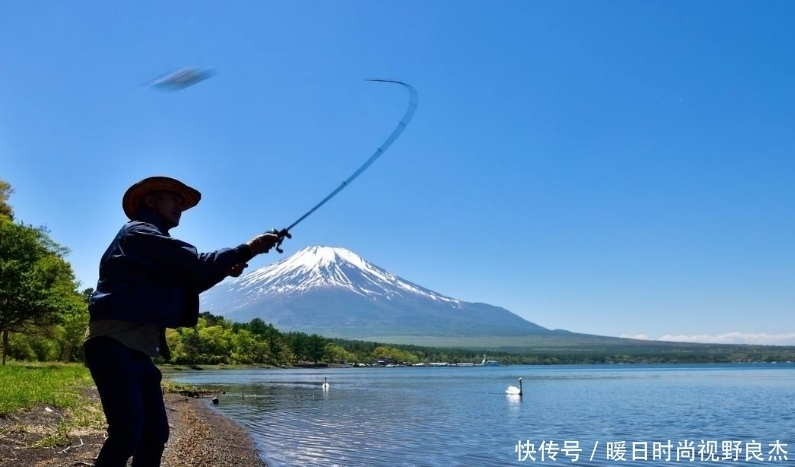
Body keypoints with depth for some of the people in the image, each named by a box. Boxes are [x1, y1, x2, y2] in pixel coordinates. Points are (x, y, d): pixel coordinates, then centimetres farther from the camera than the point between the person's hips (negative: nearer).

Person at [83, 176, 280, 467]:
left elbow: (186, 282, 20)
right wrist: (245, 250, -10)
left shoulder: (154, 242, 24)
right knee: (127, 433, -16)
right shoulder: (139, 232, -5)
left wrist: (225, 270, 5)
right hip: (114, 343, -10)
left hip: (137, 348, 10)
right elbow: (193, 264, -15)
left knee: (155, 433, 6)